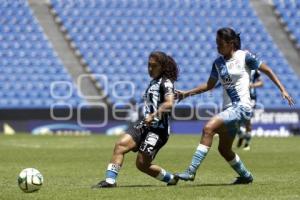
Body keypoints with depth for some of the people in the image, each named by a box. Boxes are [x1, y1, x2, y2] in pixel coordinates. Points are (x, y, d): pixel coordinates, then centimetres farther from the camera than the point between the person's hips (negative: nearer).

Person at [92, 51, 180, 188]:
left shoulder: (166, 83, -7)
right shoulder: (153, 82, 20)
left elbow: (169, 104, -24)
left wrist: (153, 115, -31)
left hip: (158, 129, -8)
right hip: (145, 125, 8)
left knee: (142, 164, -10)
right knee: (120, 145, -11)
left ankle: (171, 179, 11)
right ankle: (110, 181, -13)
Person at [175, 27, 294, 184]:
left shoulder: (244, 56, -6)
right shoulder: (218, 63, 10)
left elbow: (267, 70, 3)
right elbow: (209, 85, 19)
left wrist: (282, 90, 0)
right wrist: (187, 93, 11)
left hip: (241, 107, -8)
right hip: (228, 108, 8)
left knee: (208, 128, -25)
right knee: (224, 149, 11)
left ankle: (191, 171, -28)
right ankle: (246, 176, 35)